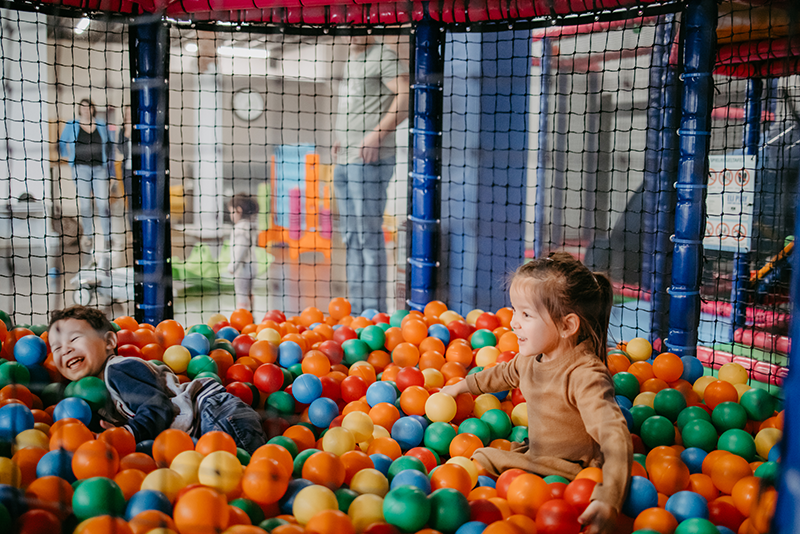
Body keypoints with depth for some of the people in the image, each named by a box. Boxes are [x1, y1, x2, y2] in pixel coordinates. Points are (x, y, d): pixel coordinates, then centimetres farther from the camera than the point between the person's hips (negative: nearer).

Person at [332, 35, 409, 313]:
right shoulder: (349, 61, 22)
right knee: (351, 237, 11)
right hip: (344, 162, 9)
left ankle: (374, 311, -2)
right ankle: (356, 308, 19)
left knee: (369, 236, -8)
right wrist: (339, 139, 17)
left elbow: (406, 96, -19)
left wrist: (377, 135, -21)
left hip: (369, 162, -9)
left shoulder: (382, 56, -5)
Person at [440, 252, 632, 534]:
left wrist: (608, 500, -51)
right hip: (533, 455, 9)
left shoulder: (585, 376, -31)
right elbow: (505, 373, 23)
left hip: (568, 474, -9)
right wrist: (463, 386, 36)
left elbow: (616, 439, -39)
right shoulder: (531, 358, -2)